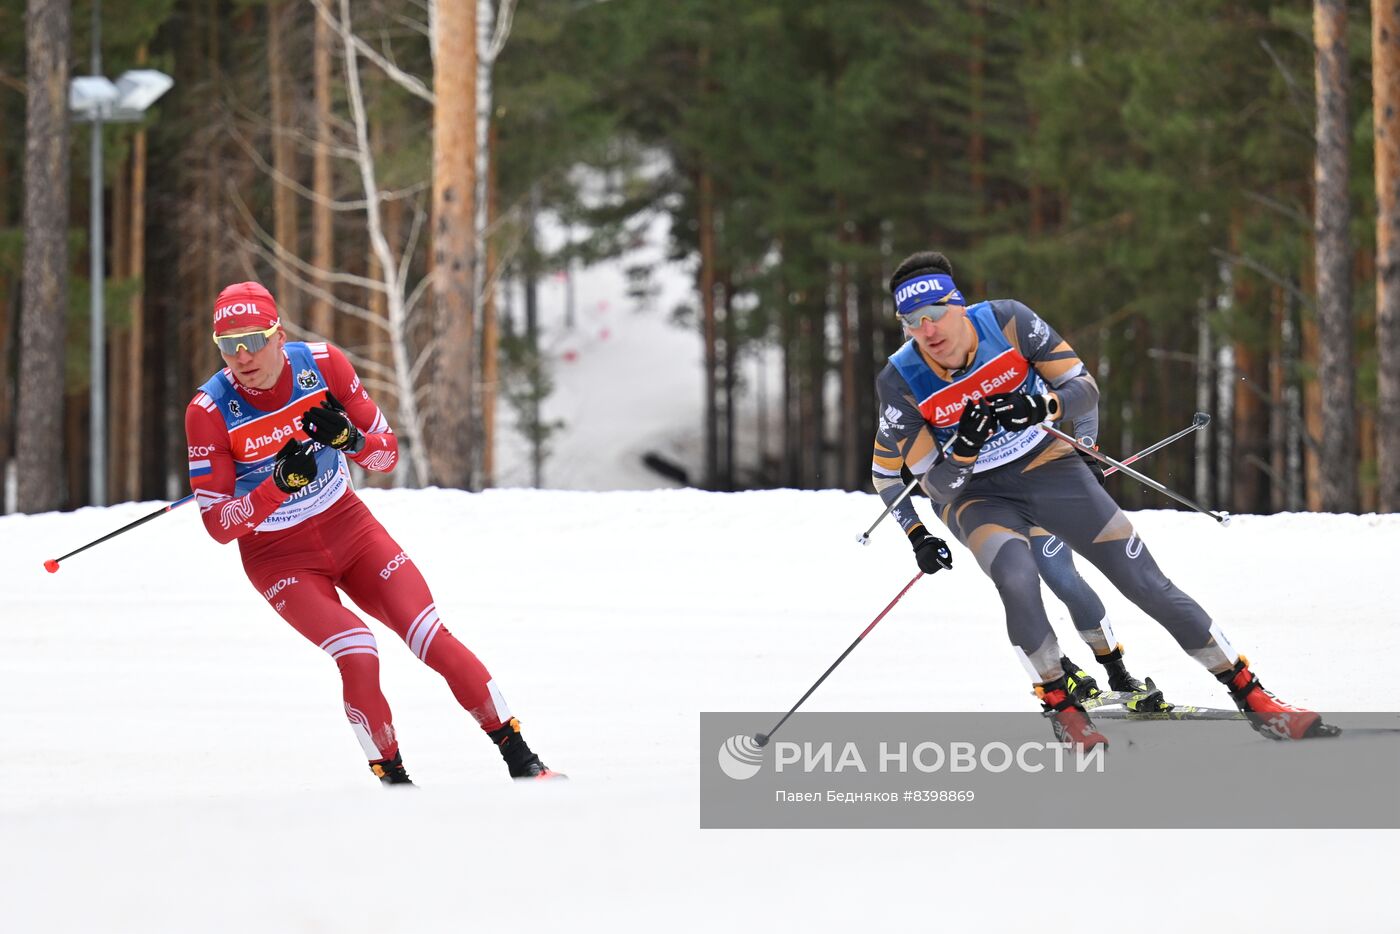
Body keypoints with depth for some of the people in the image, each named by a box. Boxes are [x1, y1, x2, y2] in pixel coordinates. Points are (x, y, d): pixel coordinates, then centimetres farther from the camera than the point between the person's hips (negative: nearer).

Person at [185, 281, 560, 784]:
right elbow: (218, 524, -18)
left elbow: (388, 453, -4)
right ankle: (393, 780, -6)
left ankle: (520, 760, 0)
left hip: (348, 526, 2)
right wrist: (280, 484, -33)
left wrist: (349, 439, -26)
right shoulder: (209, 411, -20)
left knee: (434, 640, -10)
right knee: (358, 657, -23)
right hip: (279, 557, -2)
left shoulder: (323, 364, -14)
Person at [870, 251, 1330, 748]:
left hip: (1047, 468, 1)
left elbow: (1085, 389, -11)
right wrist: (917, 535, -34)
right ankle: (1060, 706, -11)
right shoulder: (900, 382, -20)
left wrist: (1040, 406, -29)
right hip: (976, 496, -1)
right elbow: (940, 485, -13)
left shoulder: (1006, 321, -19)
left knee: (1147, 582, -3)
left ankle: (1250, 696, 8)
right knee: (1017, 578, -32)